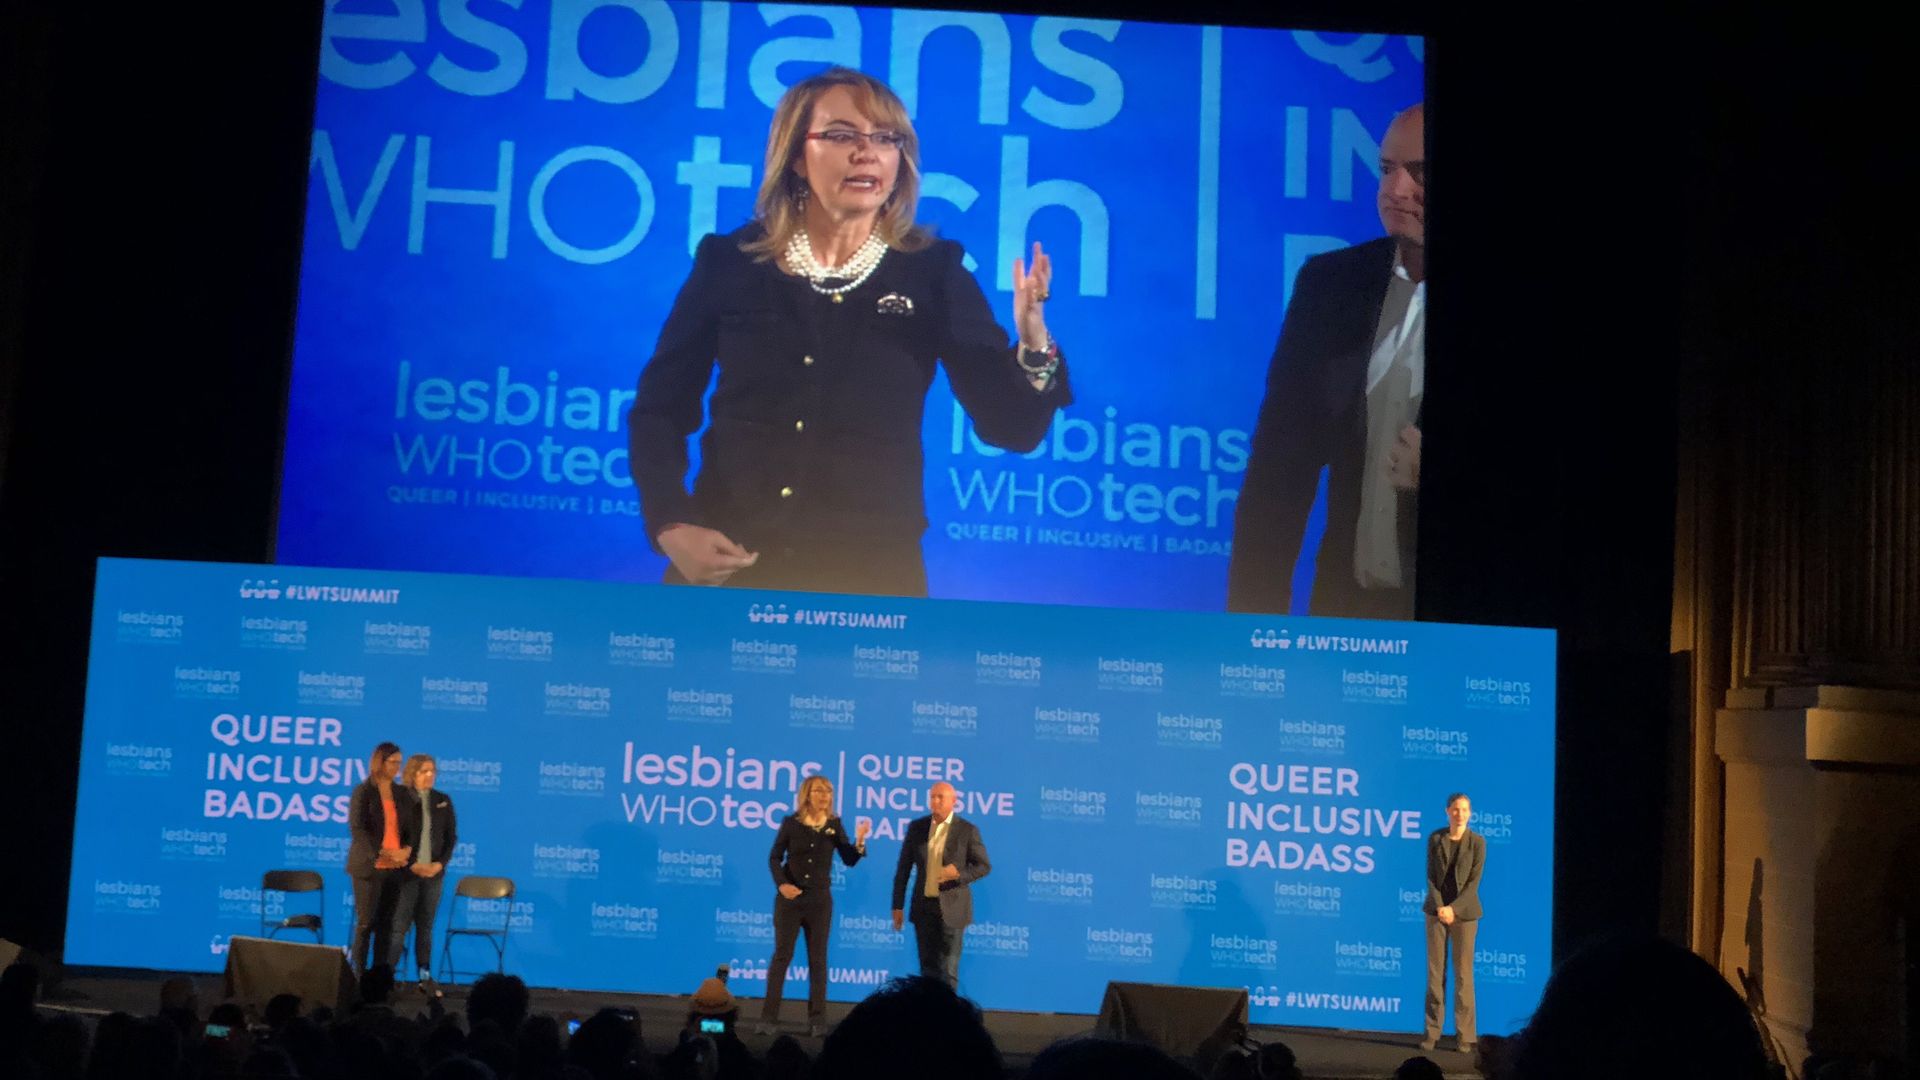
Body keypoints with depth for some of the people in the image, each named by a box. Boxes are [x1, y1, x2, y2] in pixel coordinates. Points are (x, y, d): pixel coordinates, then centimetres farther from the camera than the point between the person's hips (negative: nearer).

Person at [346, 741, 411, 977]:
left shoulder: (399, 792, 11)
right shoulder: (364, 791, -4)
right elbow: (357, 829, -10)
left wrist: (406, 849, -5)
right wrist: (381, 853, -18)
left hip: (395, 867, 5)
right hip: (369, 866, -5)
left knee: (386, 923, 5)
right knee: (366, 922, -1)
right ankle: (359, 974, 4)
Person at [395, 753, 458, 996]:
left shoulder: (443, 801, 7)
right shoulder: (400, 799, -5)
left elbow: (451, 836, 8)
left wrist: (440, 863, -6)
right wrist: (412, 865, -14)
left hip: (434, 873, 4)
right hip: (406, 872, -4)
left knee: (426, 928, 9)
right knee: (399, 926, -3)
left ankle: (426, 978, 13)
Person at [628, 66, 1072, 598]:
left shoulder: (933, 272, 0)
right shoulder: (729, 261, 2)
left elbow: (1011, 427, -4)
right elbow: (659, 408, 6)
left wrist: (1033, 344, -23)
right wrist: (670, 525, -8)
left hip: (872, 573, 0)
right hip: (727, 566, 1)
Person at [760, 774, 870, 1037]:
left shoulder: (834, 825, 1)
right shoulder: (791, 823, -4)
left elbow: (849, 860, -3)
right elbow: (774, 858, 0)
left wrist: (859, 842, -21)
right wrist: (781, 884, -14)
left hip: (820, 900, 2)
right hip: (790, 899, -2)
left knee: (818, 959, 3)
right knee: (782, 956, 0)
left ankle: (817, 1019, 7)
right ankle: (768, 1016, 3)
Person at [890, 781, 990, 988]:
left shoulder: (968, 830, -4)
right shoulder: (916, 827, 5)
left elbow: (984, 866, 0)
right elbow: (903, 868, 8)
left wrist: (960, 874, -19)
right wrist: (897, 905, 5)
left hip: (951, 908, -3)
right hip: (923, 907, 3)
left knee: (948, 969, -4)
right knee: (928, 967, 8)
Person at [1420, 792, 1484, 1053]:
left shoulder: (1477, 842, -4)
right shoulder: (1435, 838, 2)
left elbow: (1474, 881, -7)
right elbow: (1430, 875, 0)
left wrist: (1453, 908, -15)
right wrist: (1439, 907, -12)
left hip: (1464, 911, -2)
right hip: (1436, 910, 2)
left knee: (1463, 973, -1)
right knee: (1435, 972, 2)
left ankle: (1464, 1035, 4)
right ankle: (1432, 1032, 7)